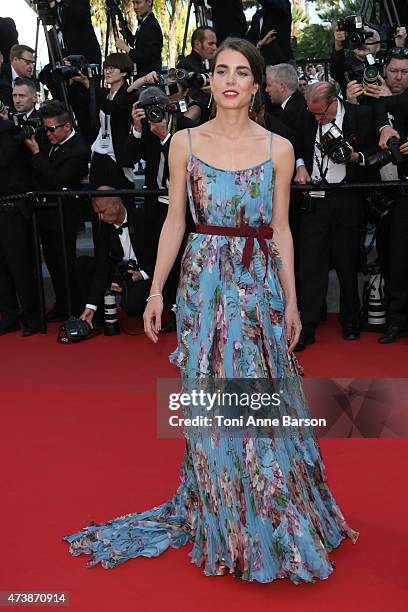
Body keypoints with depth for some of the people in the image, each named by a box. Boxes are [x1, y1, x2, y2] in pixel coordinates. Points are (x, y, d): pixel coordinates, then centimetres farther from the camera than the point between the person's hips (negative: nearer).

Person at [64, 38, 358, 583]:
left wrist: (291, 300, 4)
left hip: (261, 284, 0)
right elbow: (175, 222, 4)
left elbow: (280, 230, 5)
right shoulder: (185, 142, 3)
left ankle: (271, 522, 26)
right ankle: (221, 521, 24)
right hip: (203, 282, 0)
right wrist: (156, 290, -1)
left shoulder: (278, 149, 3)